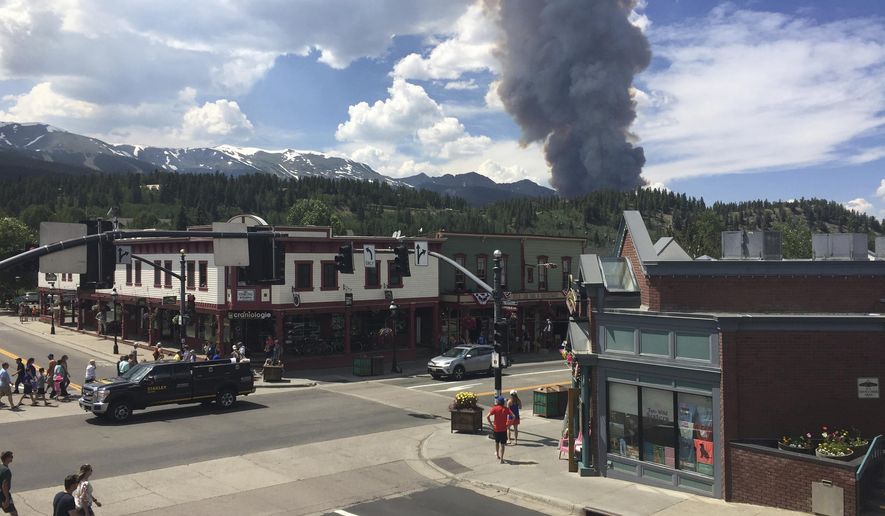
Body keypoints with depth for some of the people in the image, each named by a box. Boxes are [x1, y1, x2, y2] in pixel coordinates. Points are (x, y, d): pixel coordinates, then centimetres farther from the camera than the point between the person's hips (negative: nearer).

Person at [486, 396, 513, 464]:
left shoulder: (495, 408, -6)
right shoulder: (506, 409, -2)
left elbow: (487, 416, -16)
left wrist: (491, 424, -9)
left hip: (496, 428, 0)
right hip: (503, 429, 0)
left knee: (497, 442, 23)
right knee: (502, 444, 4)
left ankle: (497, 454, 41)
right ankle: (501, 459, -2)